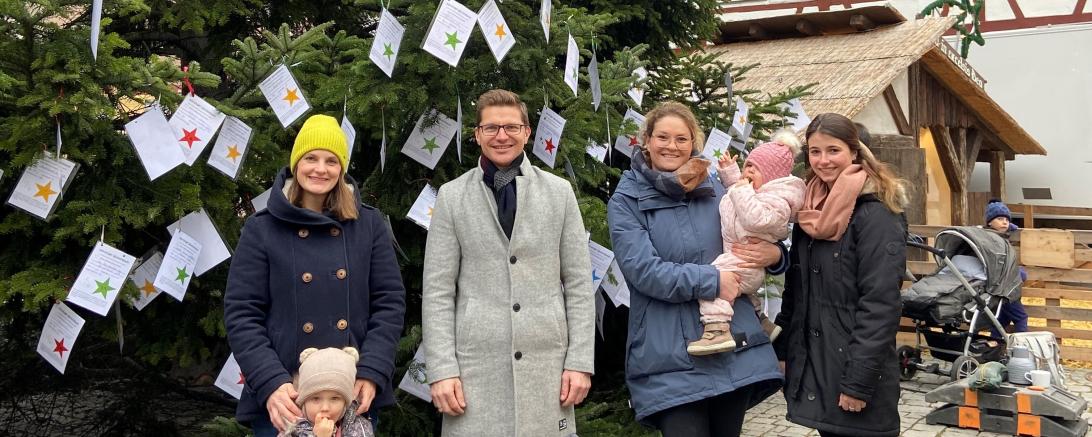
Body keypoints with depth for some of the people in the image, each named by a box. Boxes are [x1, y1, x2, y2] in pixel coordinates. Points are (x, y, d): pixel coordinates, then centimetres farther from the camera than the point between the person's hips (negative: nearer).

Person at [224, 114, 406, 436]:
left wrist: (371, 374, -10)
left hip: (355, 395, 1)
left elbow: (390, 302, 3)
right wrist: (271, 384, -16)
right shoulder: (261, 230, 2)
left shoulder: (369, 225, 5)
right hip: (285, 398, -1)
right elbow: (241, 314, -3)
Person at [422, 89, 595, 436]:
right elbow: (437, 290, 1)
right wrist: (441, 369, -6)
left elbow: (579, 284, 6)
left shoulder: (559, 192, 7)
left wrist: (581, 361, -1)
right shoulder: (452, 196, 4)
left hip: (546, 361, 1)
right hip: (476, 363, -1)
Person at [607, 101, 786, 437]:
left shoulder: (715, 192, 13)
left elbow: (749, 246, 19)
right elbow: (642, 270, -13)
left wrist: (773, 254, -4)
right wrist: (711, 281, -17)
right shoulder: (626, 202, 0)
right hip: (671, 357, -4)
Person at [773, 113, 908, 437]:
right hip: (811, 366, 7)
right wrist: (783, 350, 10)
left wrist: (859, 382, -20)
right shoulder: (810, 213, 10)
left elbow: (880, 306, -18)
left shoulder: (877, 216, -13)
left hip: (854, 367, -7)